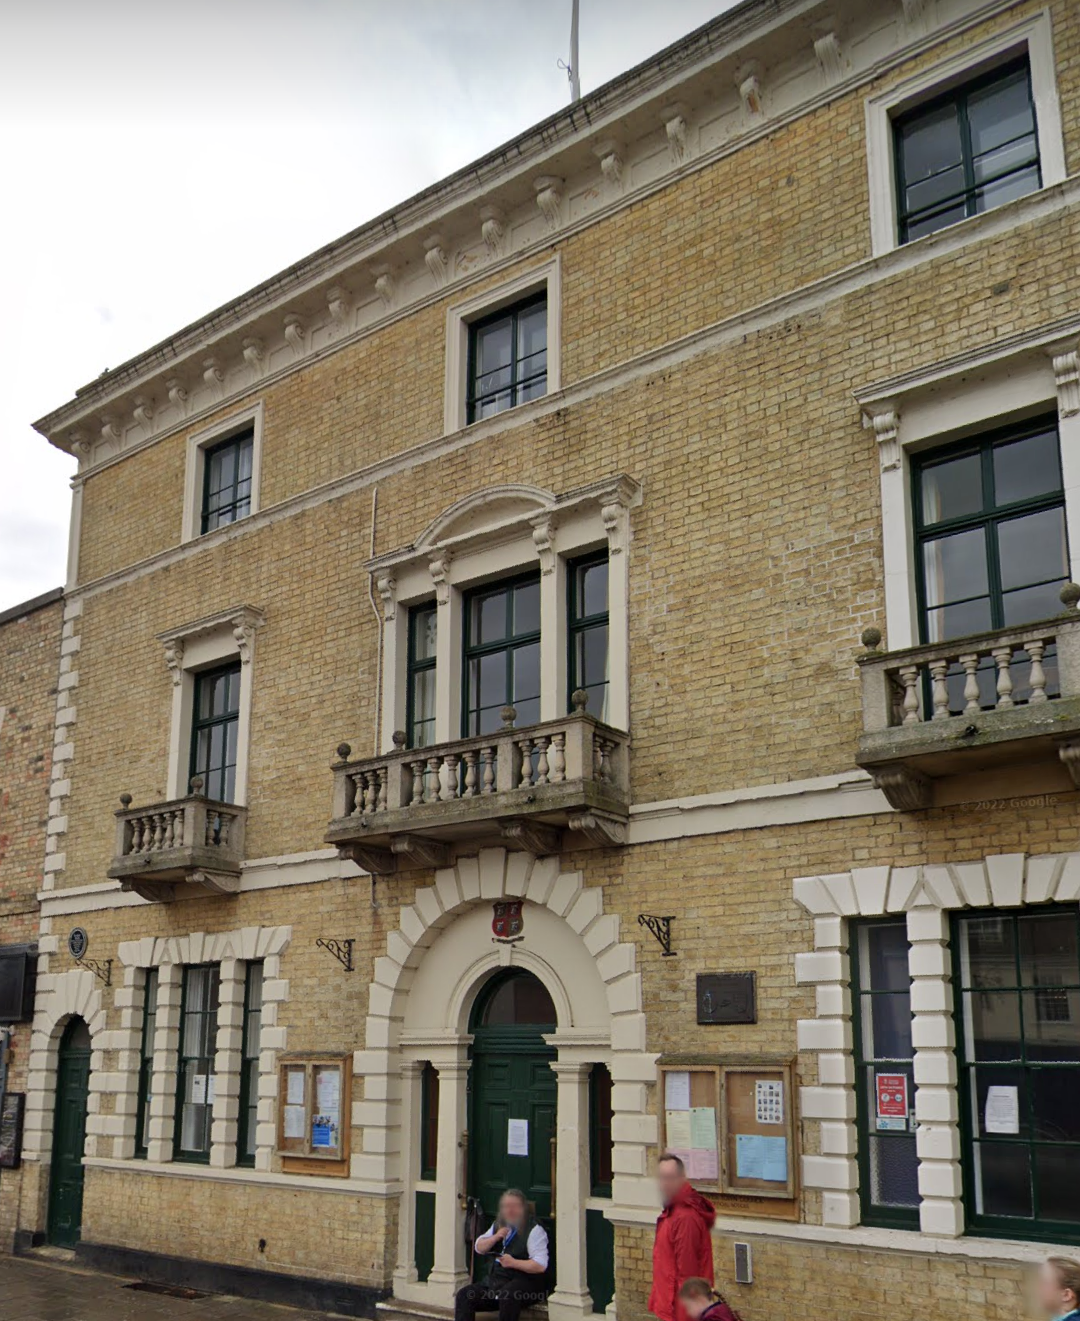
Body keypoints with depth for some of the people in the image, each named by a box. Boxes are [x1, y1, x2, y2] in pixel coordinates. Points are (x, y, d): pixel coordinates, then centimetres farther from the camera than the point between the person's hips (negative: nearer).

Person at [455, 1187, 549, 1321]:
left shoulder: (534, 1230, -7)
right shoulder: (498, 1226, 17)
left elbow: (540, 1266, -15)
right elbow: (479, 1248, 14)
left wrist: (513, 1263, -23)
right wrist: (496, 1237, -4)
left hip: (524, 1283, -7)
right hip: (494, 1282, 7)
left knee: (507, 1296, -39)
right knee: (464, 1295, -11)